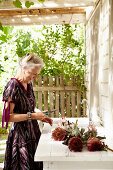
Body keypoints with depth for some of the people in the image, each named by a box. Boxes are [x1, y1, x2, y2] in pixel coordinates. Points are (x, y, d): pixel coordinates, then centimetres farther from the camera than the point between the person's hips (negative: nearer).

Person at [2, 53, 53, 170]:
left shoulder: (28, 84, 7)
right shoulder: (13, 86, -16)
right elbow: (7, 116, -19)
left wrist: (40, 117, 4)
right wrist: (32, 116, -20)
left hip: (33, 133, 8)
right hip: (20, 135, -7)